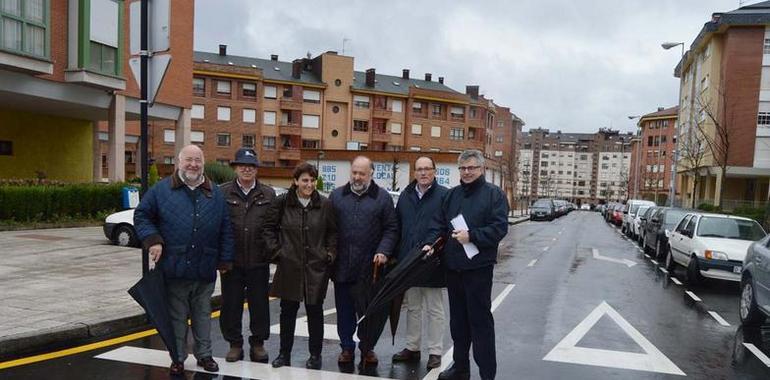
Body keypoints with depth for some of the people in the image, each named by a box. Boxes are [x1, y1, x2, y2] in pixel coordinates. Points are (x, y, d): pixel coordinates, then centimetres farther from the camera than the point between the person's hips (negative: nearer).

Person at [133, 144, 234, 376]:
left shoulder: (215, 194, 6)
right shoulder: (161, 190, 0)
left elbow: (226, 230, 6)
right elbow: (141, 216, 4)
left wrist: (225, 260, 3)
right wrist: (152, 240, -11)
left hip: (205, 270, 2)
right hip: (174, 269, -2)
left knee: (203, 315, 15)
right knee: (177, 316, 11)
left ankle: (204, 355, 29)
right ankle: (178, 358, 25)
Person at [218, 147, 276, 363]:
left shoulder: (268, 195, 5)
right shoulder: (223, 193, 1)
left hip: (258, 260, 1)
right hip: (232, 260, 0)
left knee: (259, 304, 9)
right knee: (231, 304, 9)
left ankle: (258, 344, 24)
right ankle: (234, 344, 24)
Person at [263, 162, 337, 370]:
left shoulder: (325, 205, -1)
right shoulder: (282, 202, -2)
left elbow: (333, 232, 7)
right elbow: (269, 227, 7)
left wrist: (330, 253, -1)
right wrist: (276, 250, -1)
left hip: (317, 267, 0)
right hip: (289, 266, 0)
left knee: (315, 311, 8)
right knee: (288, 310, 11)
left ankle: (315, 355, 21)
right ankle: (284, 353, 25)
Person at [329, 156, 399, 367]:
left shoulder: (382, 197, 2)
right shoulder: (337, 195, 8)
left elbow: (391, 229, 1)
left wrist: (383, 251, -12)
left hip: (370, 267, -1)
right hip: (342, 266, 2)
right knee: (344, 310, 10)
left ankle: (367, 349, 24)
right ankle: (347, 348, 24)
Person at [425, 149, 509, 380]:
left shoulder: (494, 194, -4)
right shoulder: (452, 194, 14)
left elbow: (499, 228, -12)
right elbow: (439, 223, 11)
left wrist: (472, 236, -20)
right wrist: (430, 242, -5)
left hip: (478, 267, -6)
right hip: (453, 266, 6)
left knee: (480, 320, -1)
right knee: (457, 318, 15)